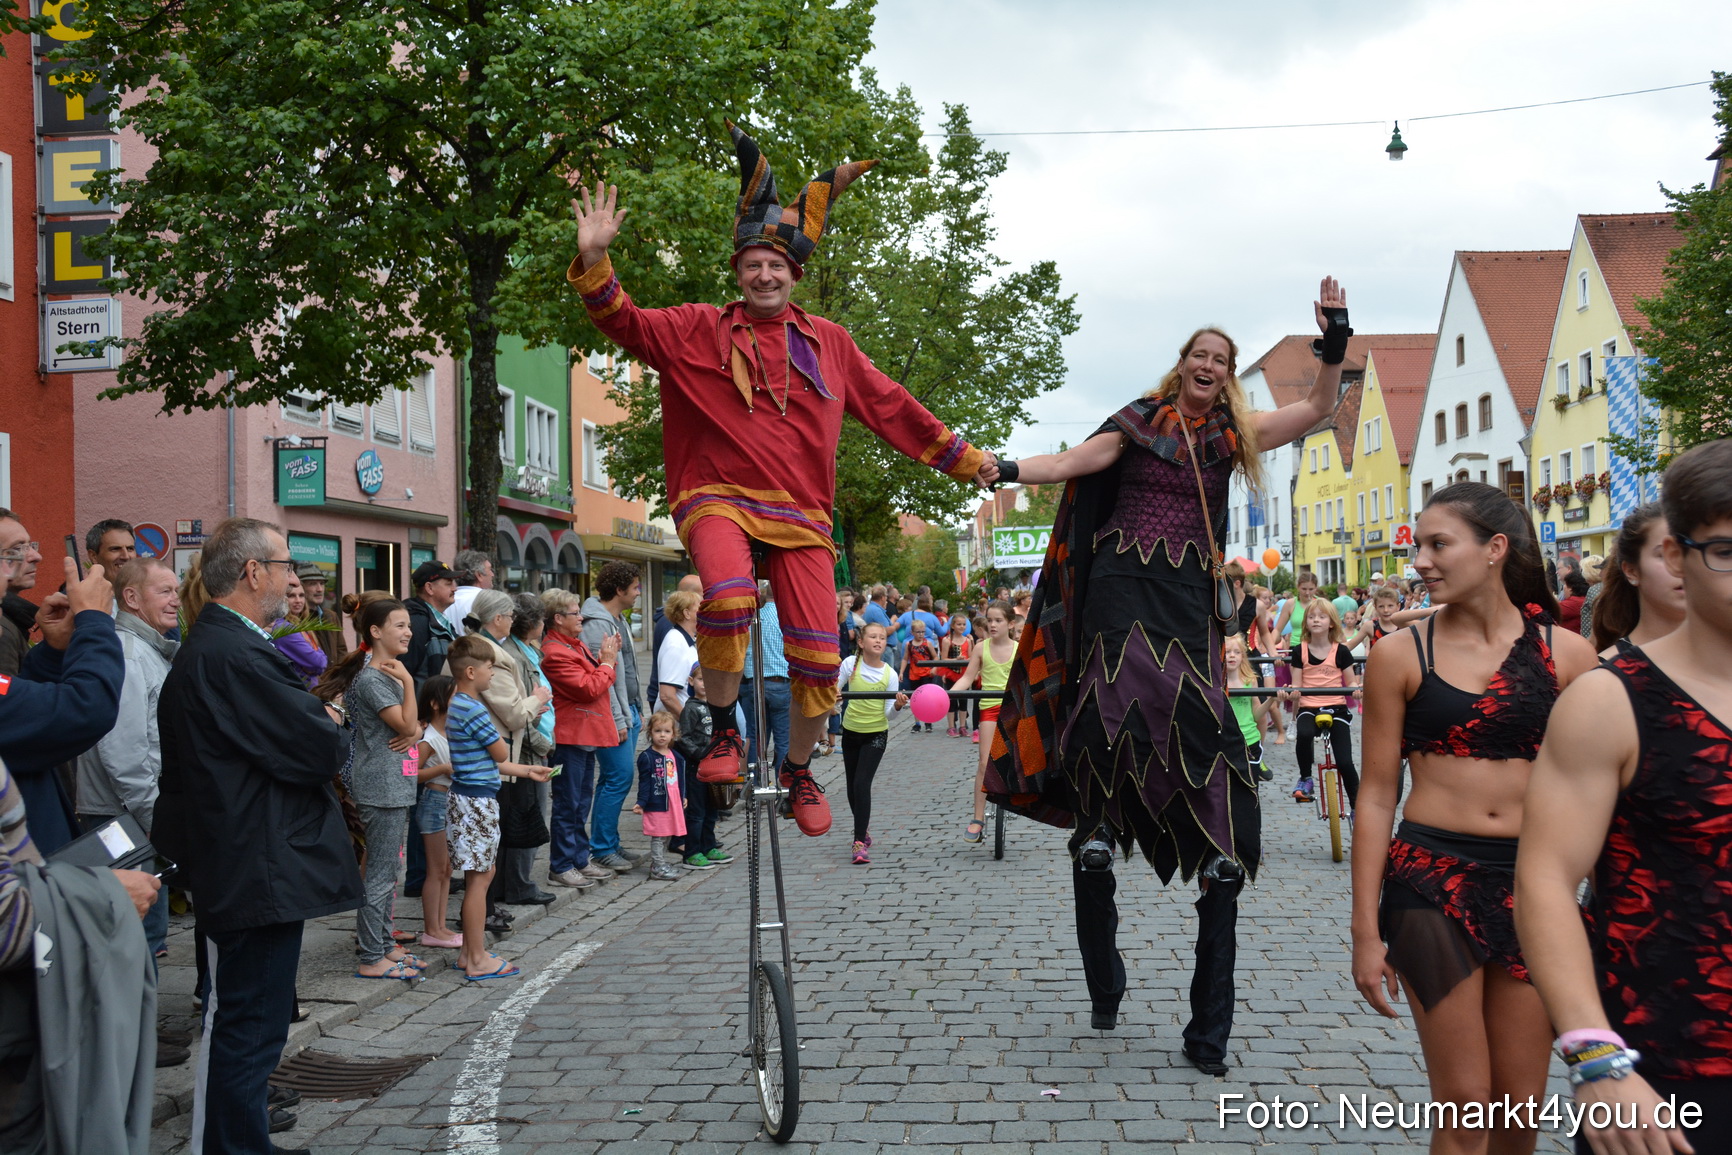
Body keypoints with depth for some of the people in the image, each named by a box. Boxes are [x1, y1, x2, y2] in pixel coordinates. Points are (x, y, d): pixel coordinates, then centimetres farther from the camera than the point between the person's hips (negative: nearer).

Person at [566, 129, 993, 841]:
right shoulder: (698, 332, 10)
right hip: (719, 497, -2)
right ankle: (724, 731, -9)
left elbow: (888, 406, 20)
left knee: (819, 657, -5)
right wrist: (594, 262, -15)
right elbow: (624, 323, 2)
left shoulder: (828, 343, 15)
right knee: (727, 597, -34)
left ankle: (798, 770, 22)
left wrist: (961, 458, 21)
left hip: (801, 513, 2)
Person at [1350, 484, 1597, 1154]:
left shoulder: (1565, 653, 1)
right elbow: (1377, 795, 0)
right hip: (1432, 877, -2)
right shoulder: (1400, 654, -2)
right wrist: (1366, 929, -2)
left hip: (1531, 882, 2)